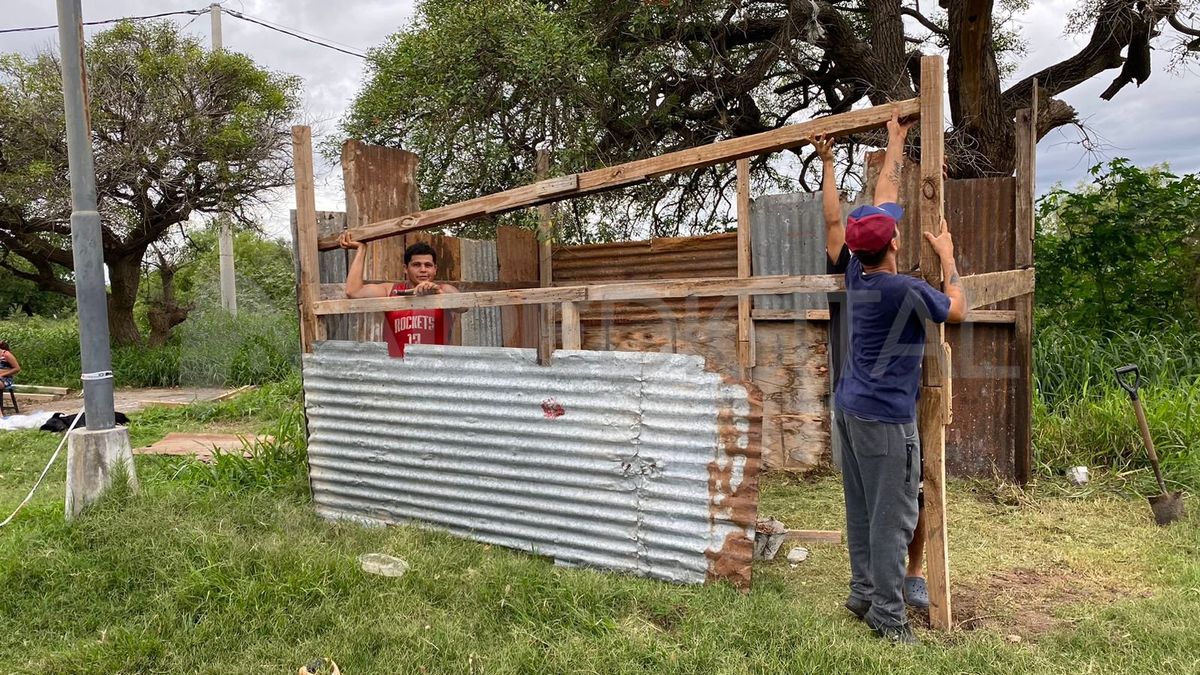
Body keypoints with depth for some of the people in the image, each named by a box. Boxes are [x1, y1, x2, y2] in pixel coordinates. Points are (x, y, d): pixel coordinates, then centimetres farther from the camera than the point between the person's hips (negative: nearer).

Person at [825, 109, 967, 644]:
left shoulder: (855, 272, 1)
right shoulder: (905, 290, -19)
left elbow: (882, 198, 13)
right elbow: (957, 309, 1)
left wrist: (896, 140, 22)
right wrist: (947, 257, 11)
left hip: (849, 407, 8)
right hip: (885, 418, -8)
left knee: (862, 509, 14)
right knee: (893, 517, 0)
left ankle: (863, 593, 23)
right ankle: (887, 614, 6)